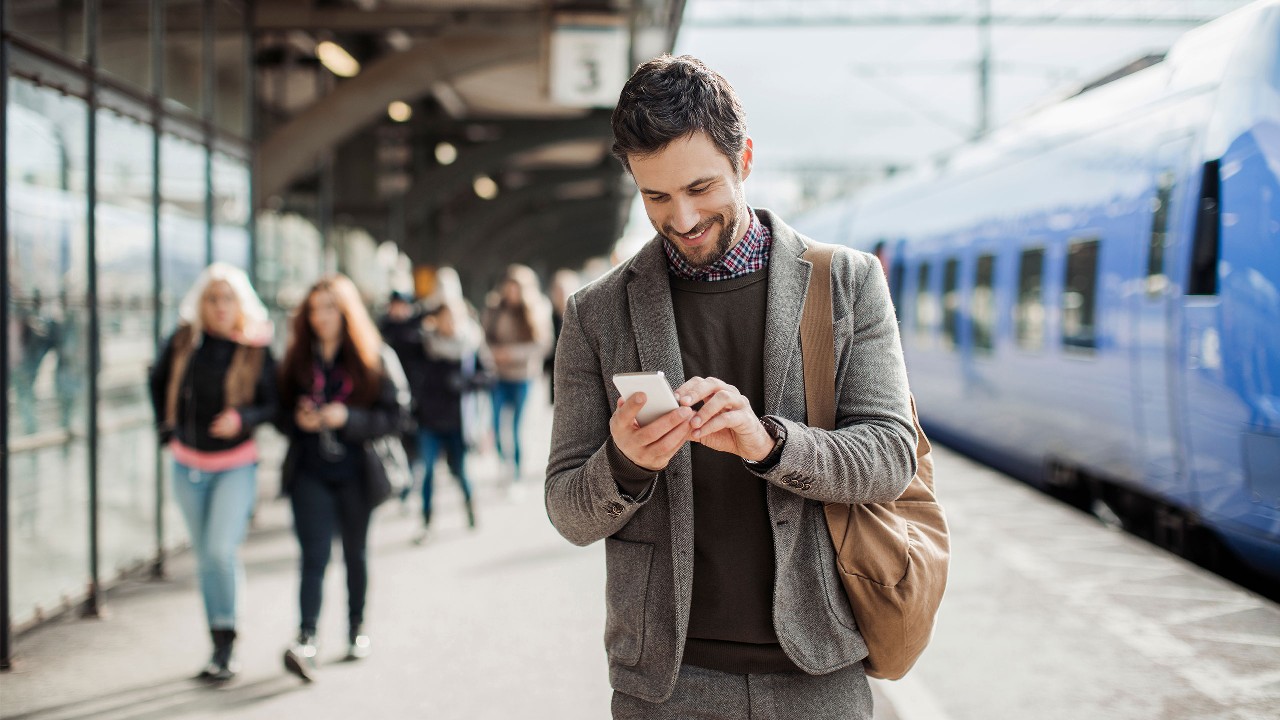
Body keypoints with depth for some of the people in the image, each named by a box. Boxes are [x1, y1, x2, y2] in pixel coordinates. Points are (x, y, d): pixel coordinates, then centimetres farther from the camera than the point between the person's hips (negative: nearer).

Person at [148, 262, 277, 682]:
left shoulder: (256, 350, -10)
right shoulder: (183, 342, -3)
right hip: (188, 465, 4)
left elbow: (272, 404, -5)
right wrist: (167, 428, 9)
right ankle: (219, 646, 23)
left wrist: (243, 418, -24)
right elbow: (158, 382, 15)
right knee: (205, 558, 11)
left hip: (236, 465, -3)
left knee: (221, 549, -19)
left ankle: (224, 645, -9)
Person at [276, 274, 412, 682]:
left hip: (357, 472, -1)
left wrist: (348, 419, -20)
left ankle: (357, 629, 28)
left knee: (355, 553, 12)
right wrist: (297, 419, -12)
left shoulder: (377, 359, -2)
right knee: (314, 555, -10)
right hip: (310, 473, 1)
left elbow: (397, 415, -7)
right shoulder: (297, 359, 7)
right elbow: (280, 411, 11)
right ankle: (306, 641, -18)